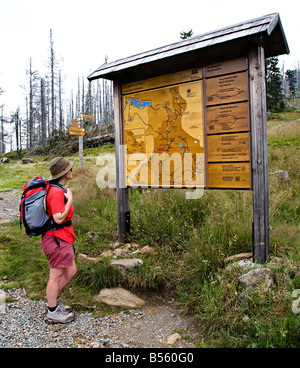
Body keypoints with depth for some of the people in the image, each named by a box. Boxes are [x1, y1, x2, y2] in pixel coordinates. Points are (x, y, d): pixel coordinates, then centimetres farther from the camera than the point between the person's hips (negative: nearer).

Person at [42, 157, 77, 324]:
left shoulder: (60, 189, 11)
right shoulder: (57, 192, -21)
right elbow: (59, 219, -26)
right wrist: (70, 200, -22)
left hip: (63, 238, 10)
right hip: (57, 239, -10)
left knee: (71, 271, 19)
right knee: (56, 276, 5)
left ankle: (55, 300, 37)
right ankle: (53, 312, 23)